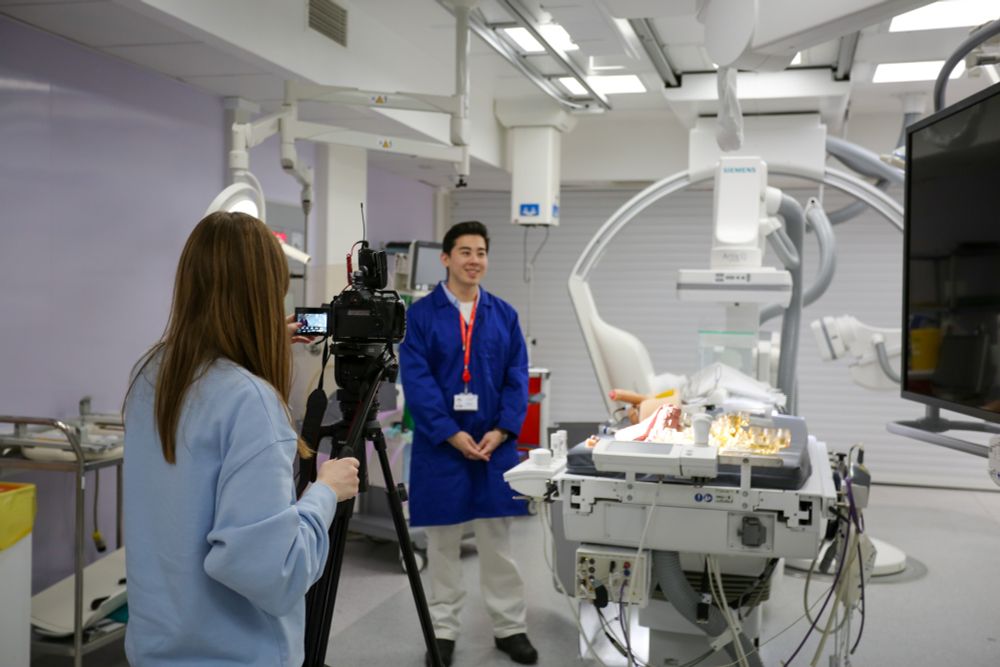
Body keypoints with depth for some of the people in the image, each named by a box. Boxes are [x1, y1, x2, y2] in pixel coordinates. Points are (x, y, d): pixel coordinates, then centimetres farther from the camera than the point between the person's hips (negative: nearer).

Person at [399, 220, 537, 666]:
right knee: (442, 542, 9)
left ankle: (510, 627, 23)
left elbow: (517, 378, 3)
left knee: (498, 539, 10)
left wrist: (501, 431, -10)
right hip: (441, 443, -2)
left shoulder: (504, 315, 6)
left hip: (495, 442, 2)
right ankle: (443, 630, 22)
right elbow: (416, 380, -10)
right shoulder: (420, 314, -3)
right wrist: (452, 433, -16)